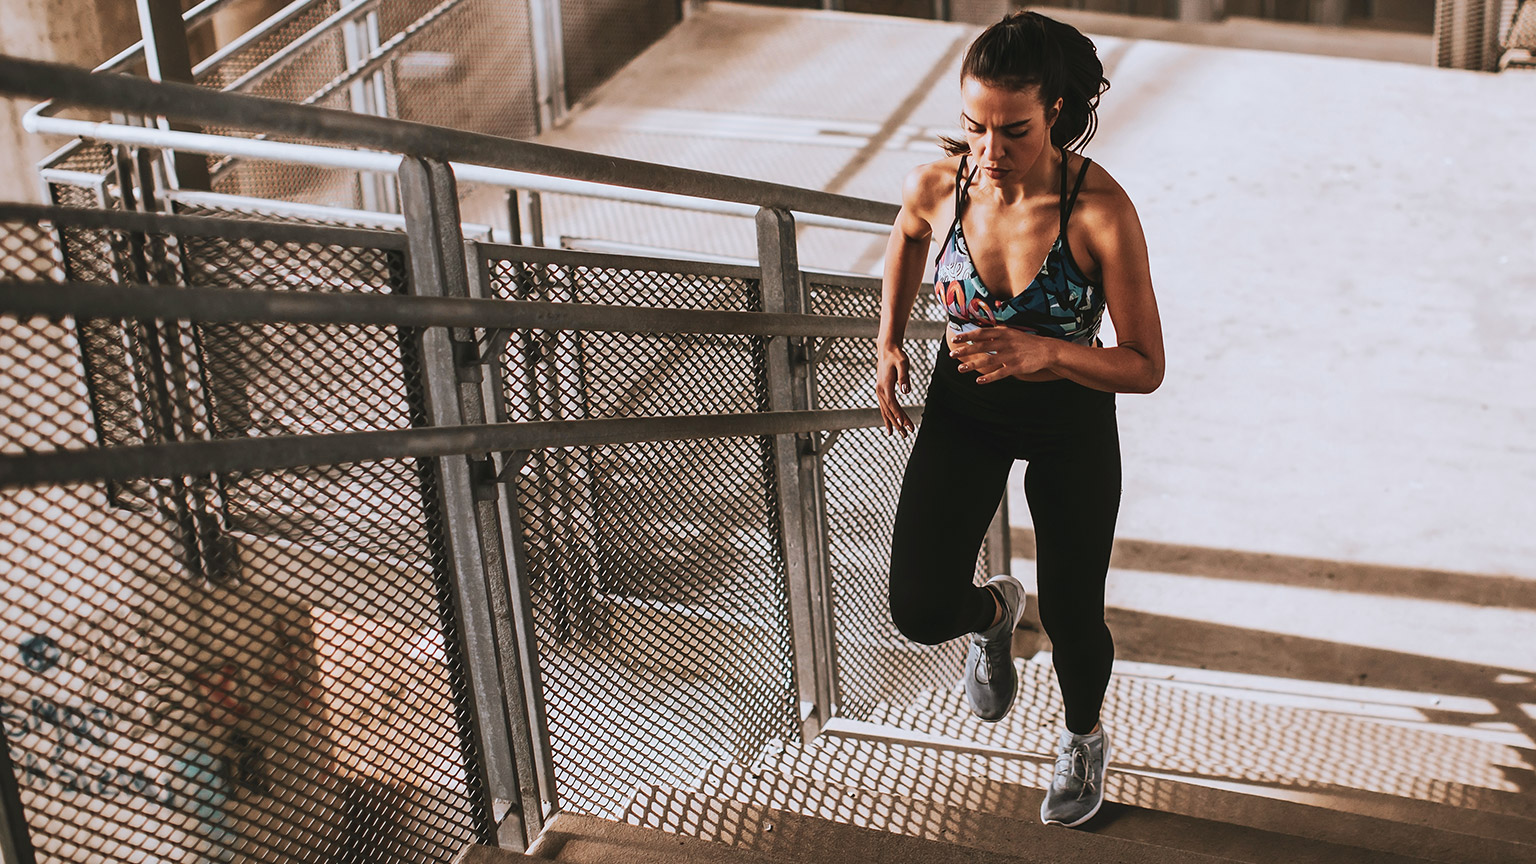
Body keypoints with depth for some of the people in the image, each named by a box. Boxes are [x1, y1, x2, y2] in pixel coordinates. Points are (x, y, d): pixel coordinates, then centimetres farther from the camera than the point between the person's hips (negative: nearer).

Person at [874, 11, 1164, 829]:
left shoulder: (1102, 211, -31)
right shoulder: (937, 185, -21)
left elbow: (1145, 366, -23)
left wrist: (1045, 352, -40)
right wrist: (888, 339, 1)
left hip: (1071, 418, -2)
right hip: (963, 404, 2)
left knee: (1071, 616, 11)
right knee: (920, 610, -9)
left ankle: (1083, 738, 48)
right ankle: (992, 612, 31)